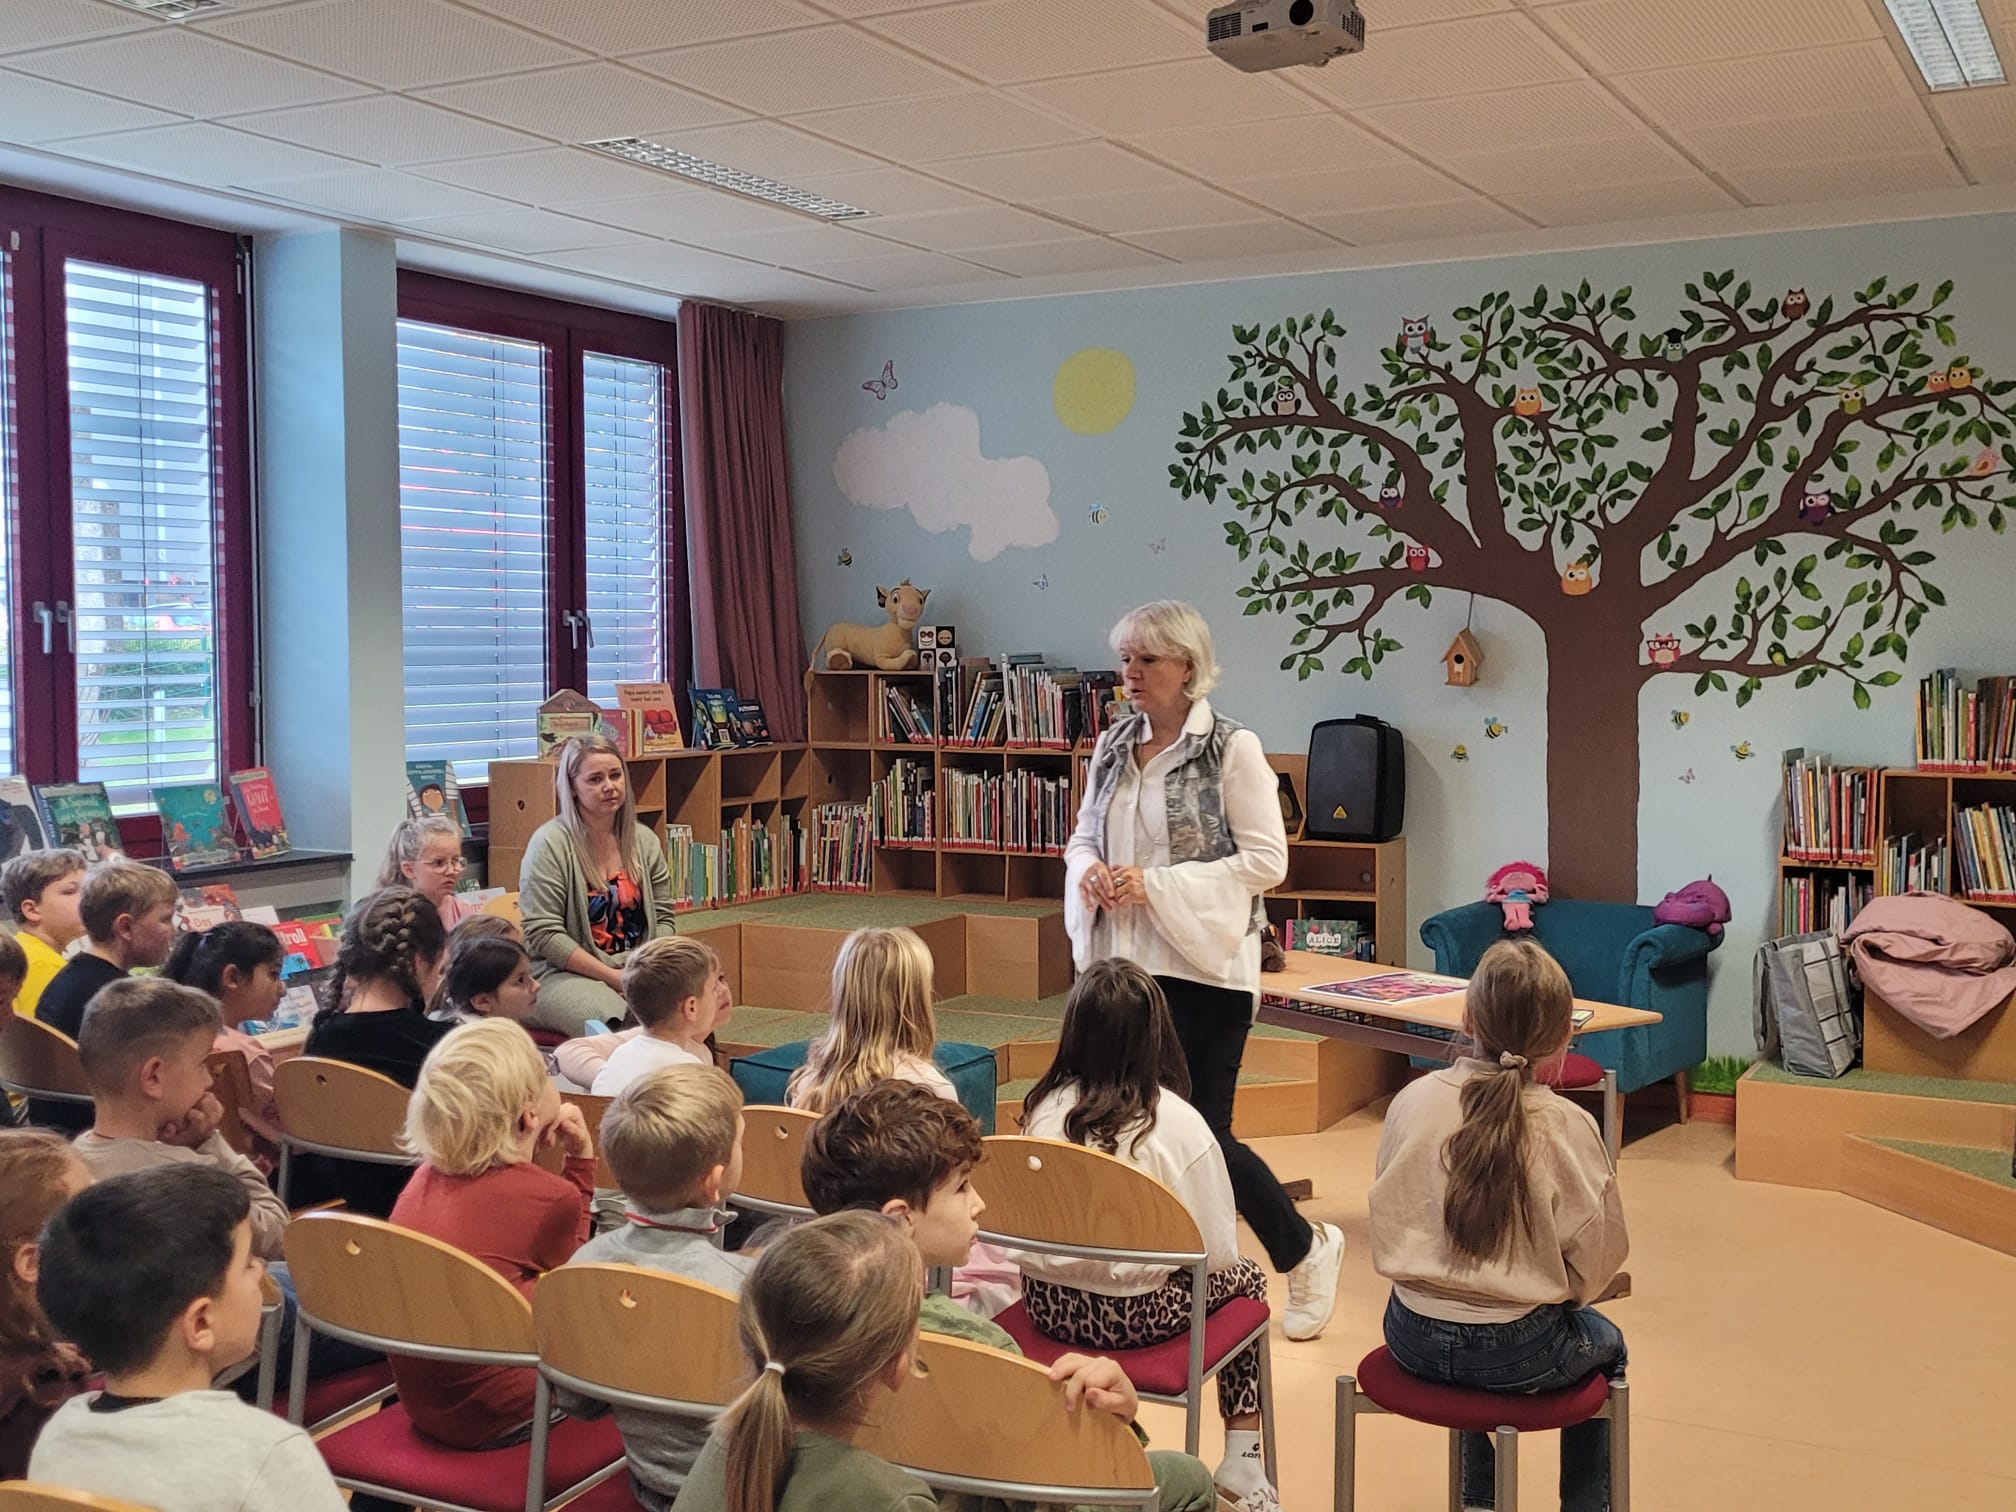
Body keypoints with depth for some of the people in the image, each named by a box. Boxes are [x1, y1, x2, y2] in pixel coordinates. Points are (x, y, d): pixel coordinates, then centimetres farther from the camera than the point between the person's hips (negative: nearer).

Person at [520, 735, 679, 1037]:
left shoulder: (644, 840, 12)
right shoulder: (550, 843, -5)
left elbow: (663, 918, 16)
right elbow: (543, 934, -10)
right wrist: (612, 976, -14)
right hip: (567, 975, -5)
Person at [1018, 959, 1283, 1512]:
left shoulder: (1044, 1108, -4)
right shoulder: (1176, 1122, -15)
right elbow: (1219, 1251, -10)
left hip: (1046, 1303, 4)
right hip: (1133, 1316, -4)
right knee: (1246, 1279, 24)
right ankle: (1242, 1459, 21)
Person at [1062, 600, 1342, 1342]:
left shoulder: (1233, 749, -9)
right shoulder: (1113, 746, 9)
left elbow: (1267, 860, -12)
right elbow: (1083, 836, 18)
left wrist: (1158, 884, -18)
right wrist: (1088, 871, -7)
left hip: (1202, 966, -6)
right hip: (1122, 961, 6)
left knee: (1200, 1131, -2)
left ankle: (1307, 1250, 23)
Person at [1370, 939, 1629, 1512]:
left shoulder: (1412, 1101, -11)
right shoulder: (1567, 1127, -18)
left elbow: (1388, 1220, 1)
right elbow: (1600, 1256, -9)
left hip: (1412, 1338, 3)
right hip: (1518, 1355, -3)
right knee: (1605, 1343, 31)